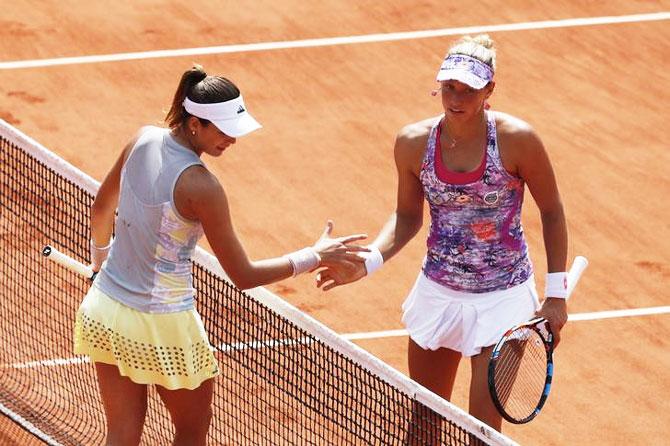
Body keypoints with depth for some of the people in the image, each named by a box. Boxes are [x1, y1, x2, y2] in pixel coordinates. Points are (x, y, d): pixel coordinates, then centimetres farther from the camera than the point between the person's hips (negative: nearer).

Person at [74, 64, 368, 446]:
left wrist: (100, 257, 32)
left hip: (103, 313, 6)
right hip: (159, 328, -6)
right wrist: (316, 256, -12)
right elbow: (244, 276, -19)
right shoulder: (200, 186, -25)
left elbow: (101, 209, 13)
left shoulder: (143, 141, -5)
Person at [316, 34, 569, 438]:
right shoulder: (414, 143, -8)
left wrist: (556, 294, -6)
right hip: (437, 294, 4)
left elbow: (552, 212, -5)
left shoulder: (516, 139, -18)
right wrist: (368, 262, -10)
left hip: (502, 298, -4)